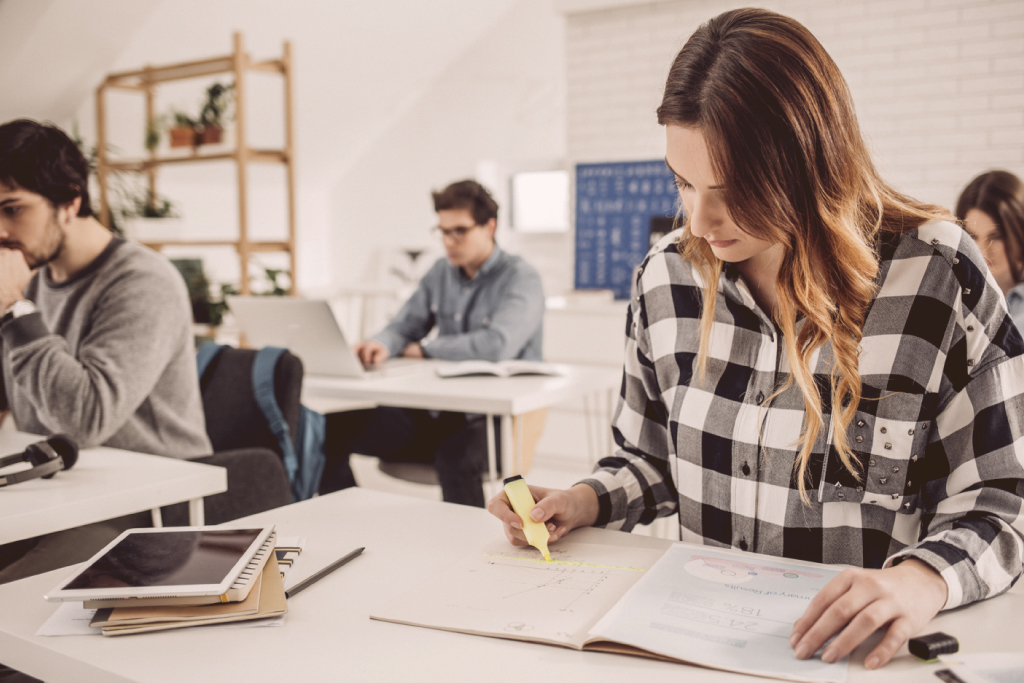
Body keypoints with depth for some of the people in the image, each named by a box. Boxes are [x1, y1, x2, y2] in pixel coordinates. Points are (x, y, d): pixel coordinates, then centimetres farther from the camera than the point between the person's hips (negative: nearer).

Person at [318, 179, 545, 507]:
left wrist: (424, 350, -11)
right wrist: (382, 345, -12)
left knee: (455, 455, -41)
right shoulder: (441, 273, 13)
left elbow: (498, 345, -24)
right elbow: (404, 326, 14)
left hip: (495, 419, -6)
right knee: (334, 428, -8)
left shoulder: (520, 278, -9)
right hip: (437, 412, 7)